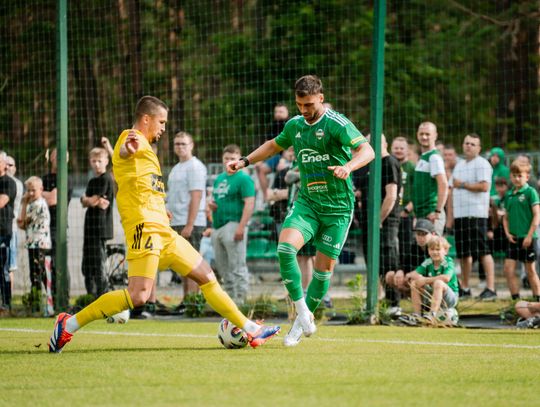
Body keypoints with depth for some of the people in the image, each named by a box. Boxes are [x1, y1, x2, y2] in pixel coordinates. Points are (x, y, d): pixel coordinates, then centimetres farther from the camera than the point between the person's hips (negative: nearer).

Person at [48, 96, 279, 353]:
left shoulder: (142, 146, 24)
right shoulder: (133, 138, -6)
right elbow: (123, 152, -33)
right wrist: (129, 148, -56)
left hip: (162, 230, 11)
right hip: (145, 225, -11)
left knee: (206, 276, 13)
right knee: (138, 295, -20)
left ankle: (250, 330, 19)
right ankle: (69, 324, -15)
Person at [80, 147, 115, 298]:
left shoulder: (106, 179, -7)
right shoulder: (92, 182, 19)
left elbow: (93, 201, -14)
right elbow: (84, 203, 9)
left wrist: (86, 199, 4)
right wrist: (96, 201, -8)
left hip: (101, 227, -9)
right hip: (90, 228, 9)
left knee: (99, 265, -11)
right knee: (87, 266, 10)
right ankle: (91, 296, 16)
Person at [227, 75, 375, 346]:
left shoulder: (337, 124, -12)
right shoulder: (295, 125, 8)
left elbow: (367, 151, -20)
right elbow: (274, 145, 28)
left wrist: (347, 167, -39)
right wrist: (245, 161, 19)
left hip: (338, 206, -4)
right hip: (307, 202, 4)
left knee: (324, 267, 0)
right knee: (285, 248, -20)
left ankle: (304, 321, 17)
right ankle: (302, 311, -10)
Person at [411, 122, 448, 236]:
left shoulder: (434, 157, -10)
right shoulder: (422, 158, 18)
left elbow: (443, 185, -20)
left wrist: (437, 212, -23)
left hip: (431, 214, -9)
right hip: (421, 213, 9)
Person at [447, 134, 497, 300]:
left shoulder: (482, 164, -3)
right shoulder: (459, 165, 21)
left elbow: (484, 186, -17)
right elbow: (451, 190, 21)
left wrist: (463, 185, -9)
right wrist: (450, 215, 14)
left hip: (476, 214, -7)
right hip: (460, 214, 8)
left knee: (483, 251, -11)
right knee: (464, 253, 10)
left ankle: (490, 288, -12)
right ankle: (464, 289, 18)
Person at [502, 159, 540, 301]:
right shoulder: (509, 195, 11)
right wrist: (507, 233, 1)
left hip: (527, 238, -5)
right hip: (513, 239, 5)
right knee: (508, 270, -1)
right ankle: (516, 300, 6)